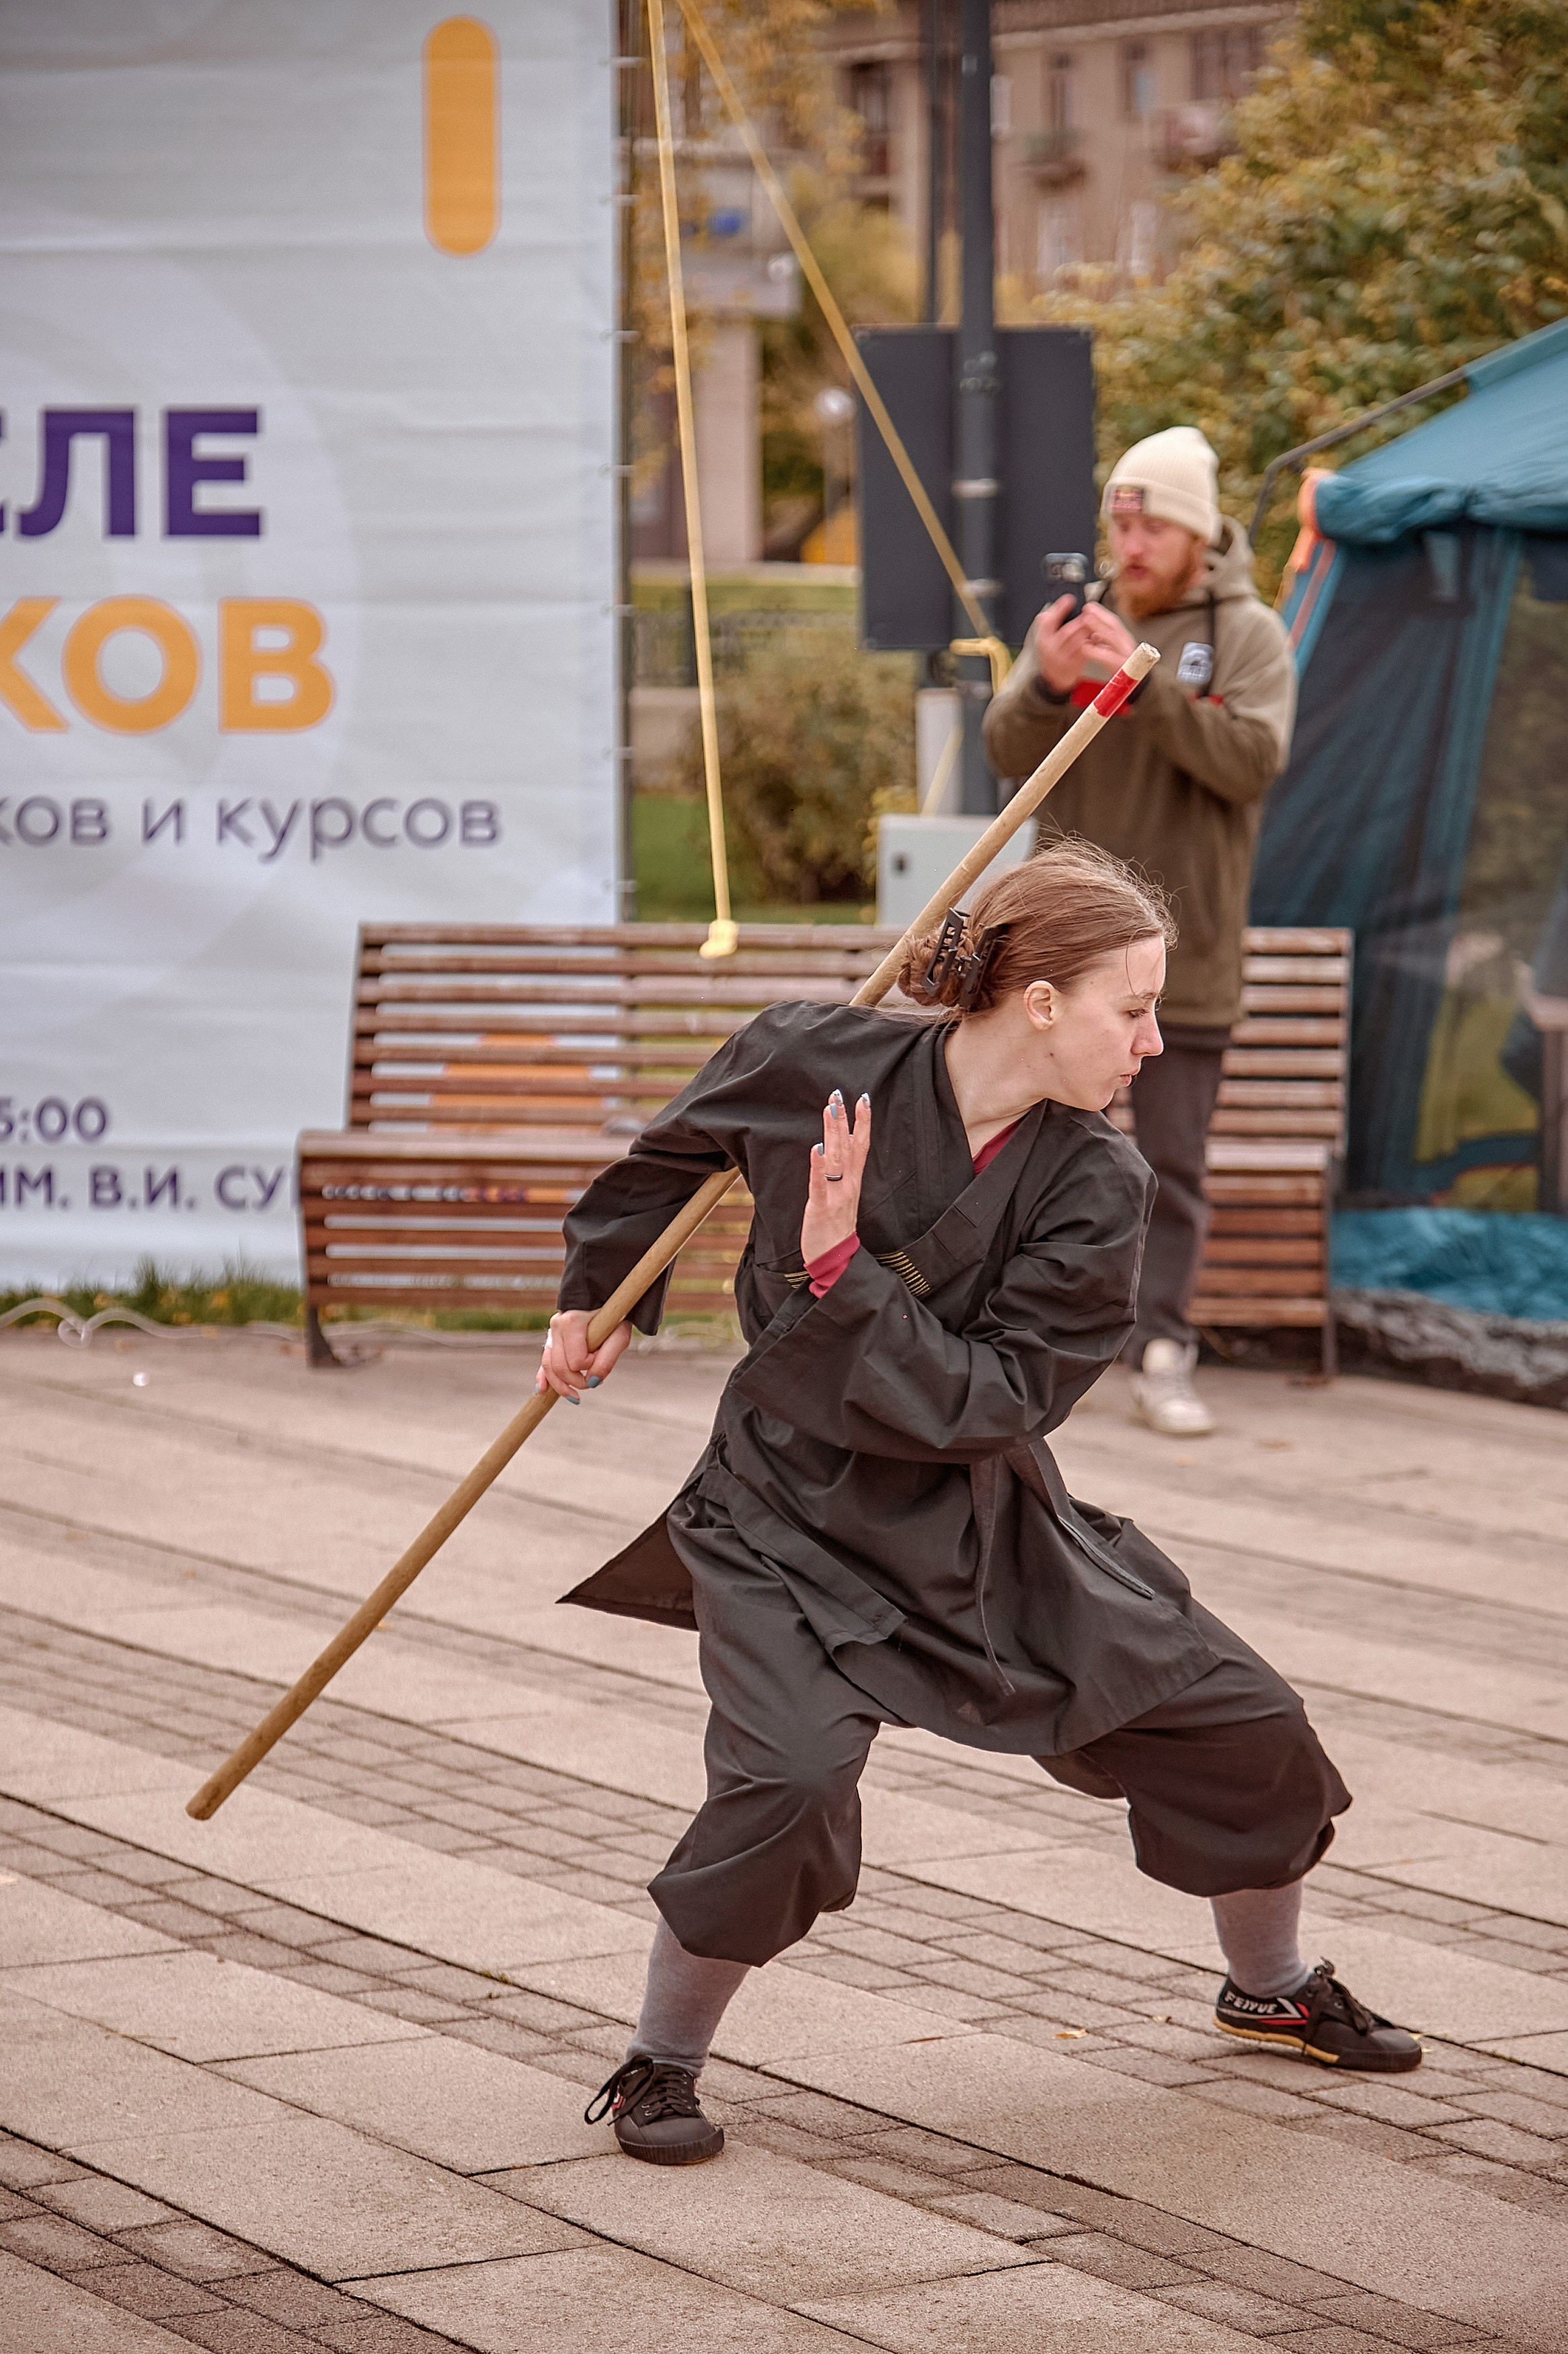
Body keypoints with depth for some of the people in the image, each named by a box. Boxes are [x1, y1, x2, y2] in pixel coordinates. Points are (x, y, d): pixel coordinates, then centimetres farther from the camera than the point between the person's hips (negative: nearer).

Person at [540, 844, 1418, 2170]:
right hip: (792, 1519, -3)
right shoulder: (812, 1064, -18)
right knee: (790, 1777, -29)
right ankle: (659, 2063, -4)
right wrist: (601, 1302, 13)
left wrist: (842, 1274, -28)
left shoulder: (1096, 1189, -14)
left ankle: (1272, 1987, 37)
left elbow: (994, 1402, -20)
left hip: (990, 1524, 4)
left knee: (1244, 1730, 6)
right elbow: (678, 1152, 5)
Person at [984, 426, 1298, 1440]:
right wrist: (1048, 684, -22)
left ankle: (1163, 1355, 7)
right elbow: (1009, 753, 0)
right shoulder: (1080, 618, 6)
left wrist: (1145, 683, -25)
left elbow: (1252, 760, -16)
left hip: (1184, 957, -2)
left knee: (1174, 1167, 2)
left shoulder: (1249, 635, -1)